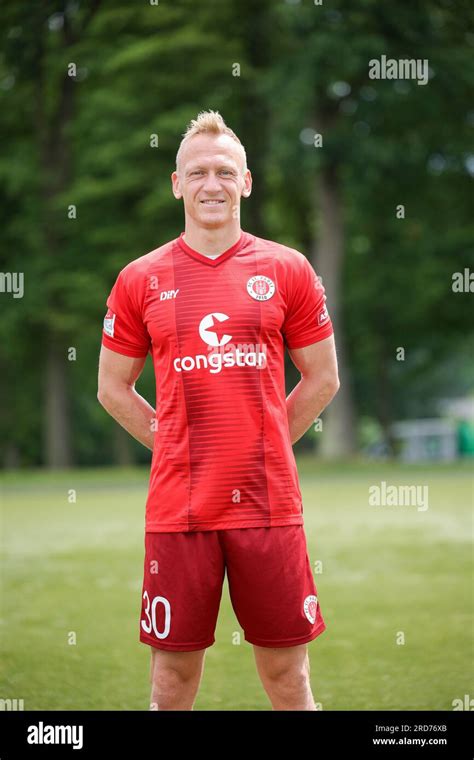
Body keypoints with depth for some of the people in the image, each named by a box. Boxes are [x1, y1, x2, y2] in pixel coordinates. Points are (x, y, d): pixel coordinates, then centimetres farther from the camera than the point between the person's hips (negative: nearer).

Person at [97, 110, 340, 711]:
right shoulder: (141, 280, 5)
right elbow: (113, 388, 13)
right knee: (173, 681, 6)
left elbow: (323, 379, 11)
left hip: (268, 502, 0)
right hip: (178, 507, 0)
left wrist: (262, 444, 6)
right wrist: (177, 446, 6)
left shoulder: (287, 270, 4)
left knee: (287, 677, 6)